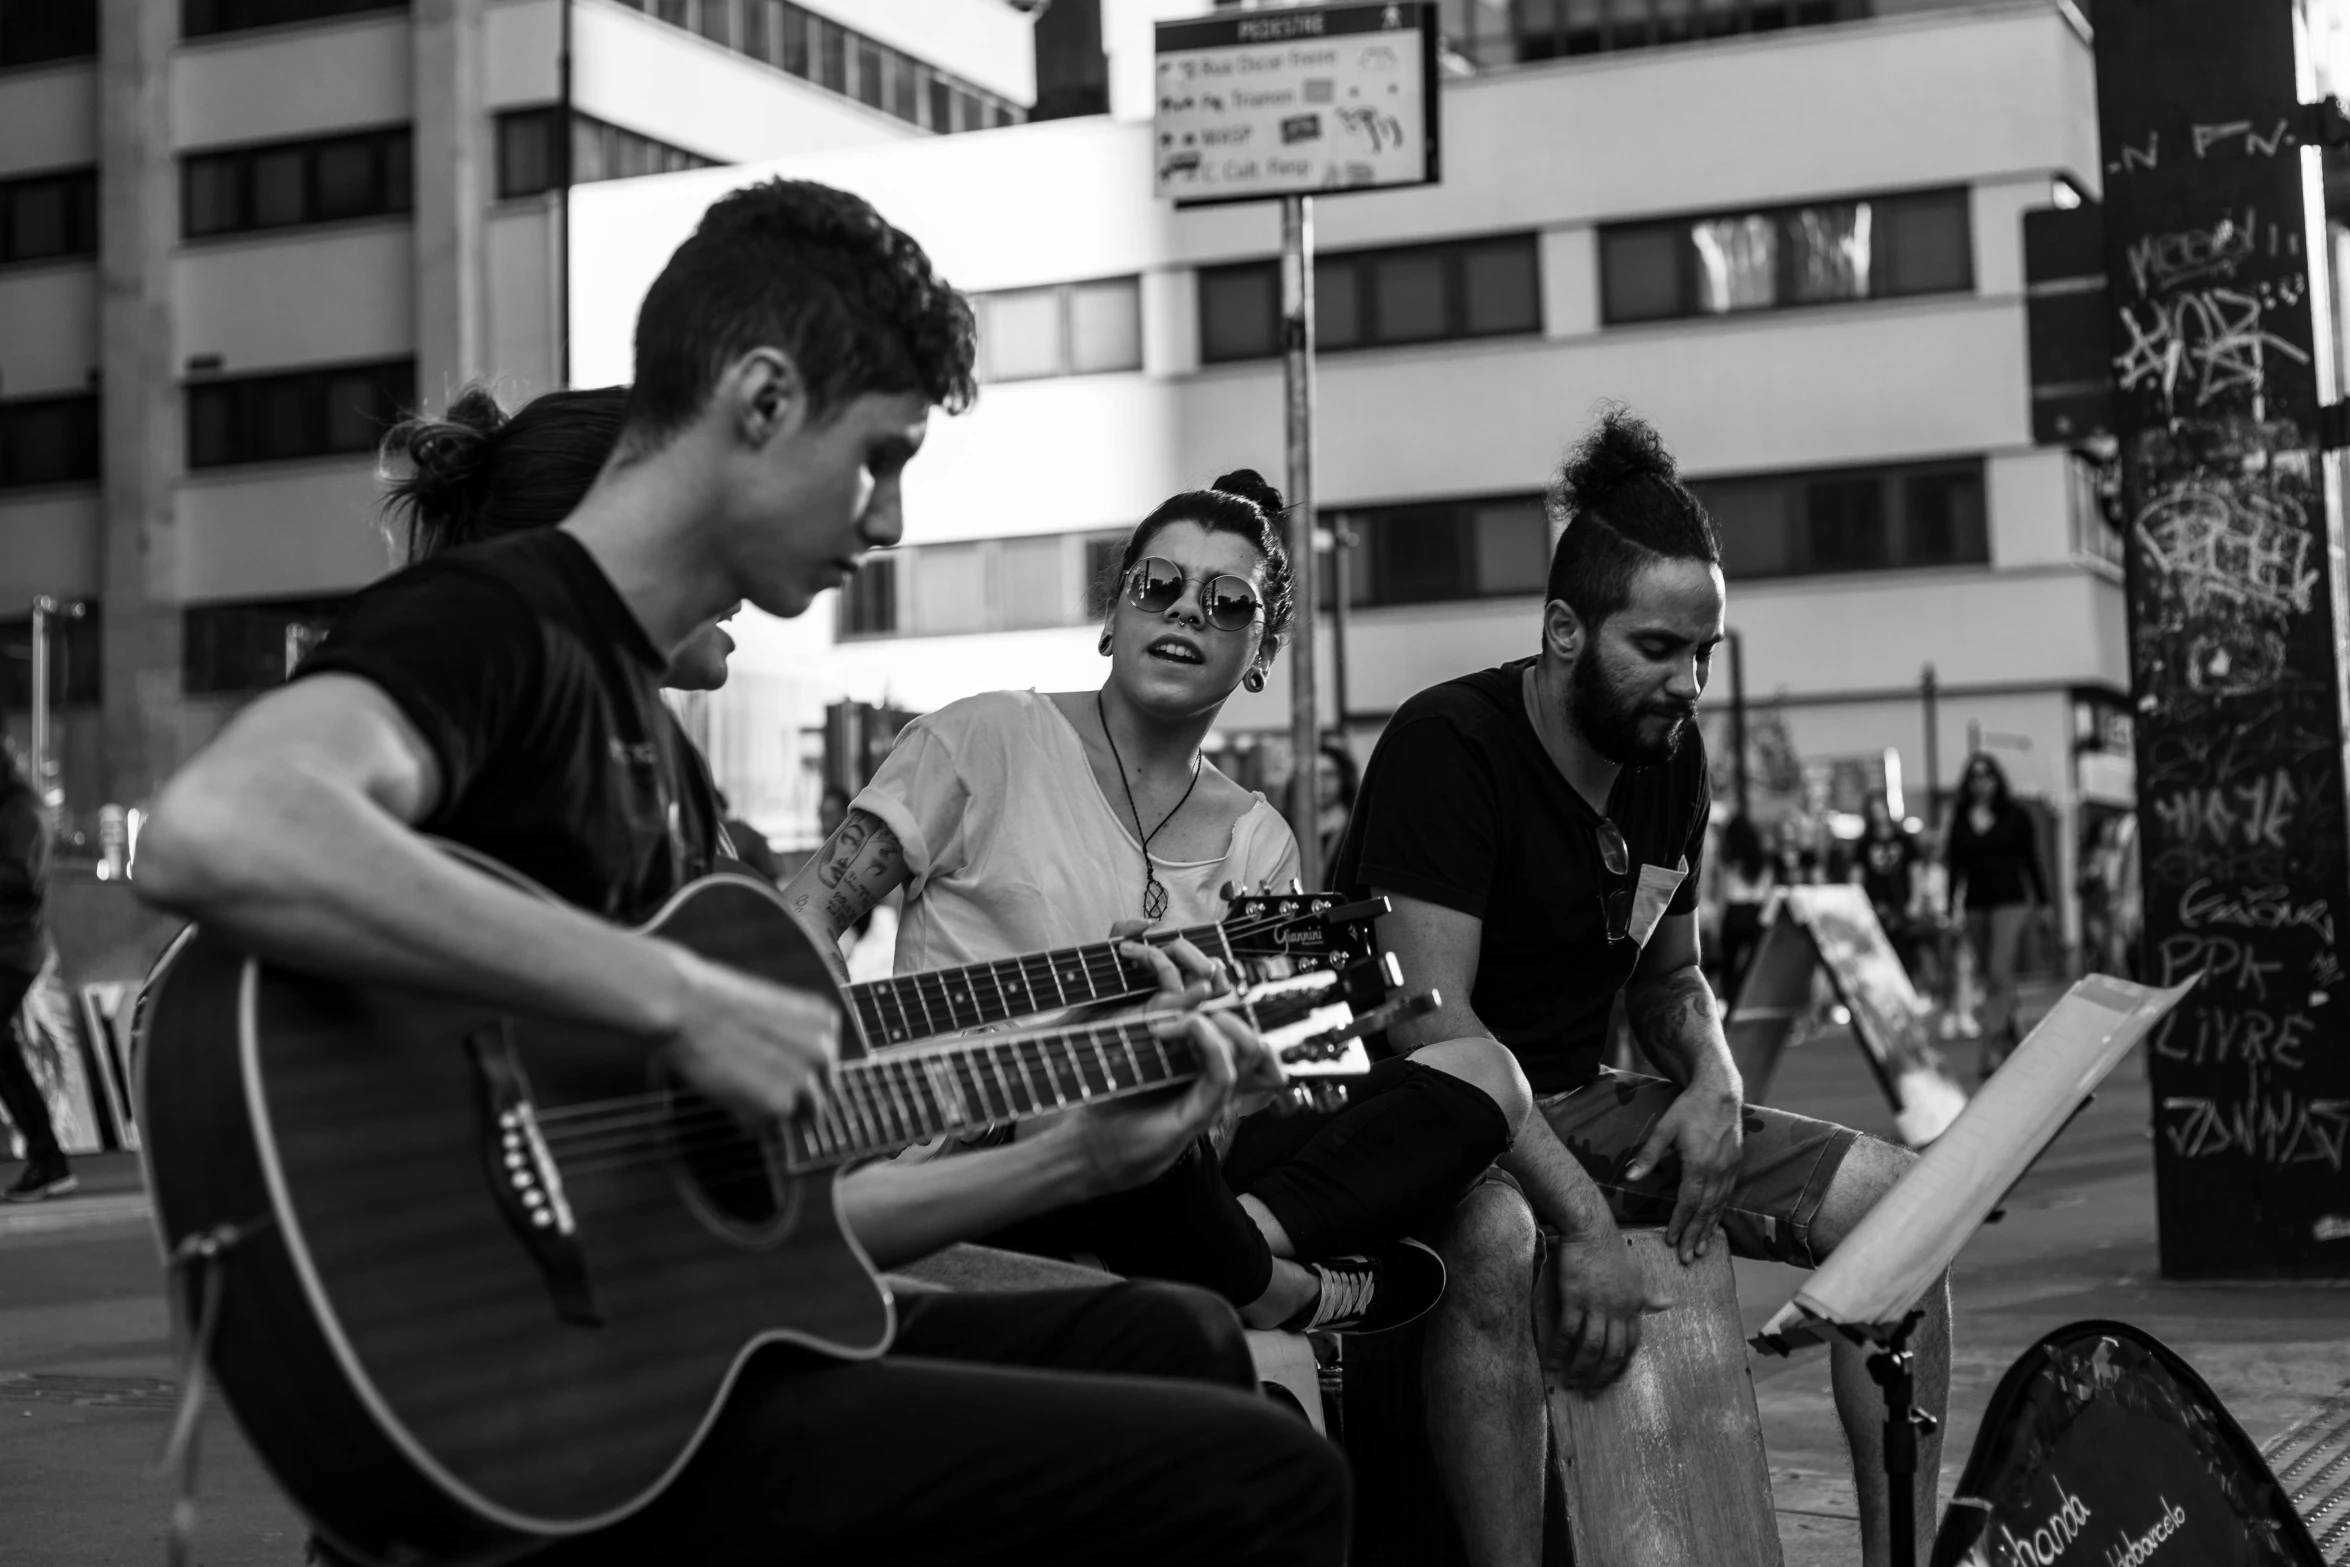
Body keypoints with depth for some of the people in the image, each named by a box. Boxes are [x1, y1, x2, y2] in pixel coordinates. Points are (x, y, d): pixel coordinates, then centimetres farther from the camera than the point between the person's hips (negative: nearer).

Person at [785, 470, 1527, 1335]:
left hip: (1158, 1179, 5)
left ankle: (1248, 1233, -28)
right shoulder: (985, 742, 3)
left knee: (1481, 1074, -8)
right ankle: (1287, 1292, -13)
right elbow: (798, 922, -1)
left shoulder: (1256, 842, 15)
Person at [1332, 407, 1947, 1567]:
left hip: (1578, 1105, 8)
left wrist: (1712, 1079, -6)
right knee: (1491, 1239, -42)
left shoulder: (1670, 757, 5)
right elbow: (1430, 1018, -26)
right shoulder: (1448, 745, -19)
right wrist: (1585, 1220, -33)